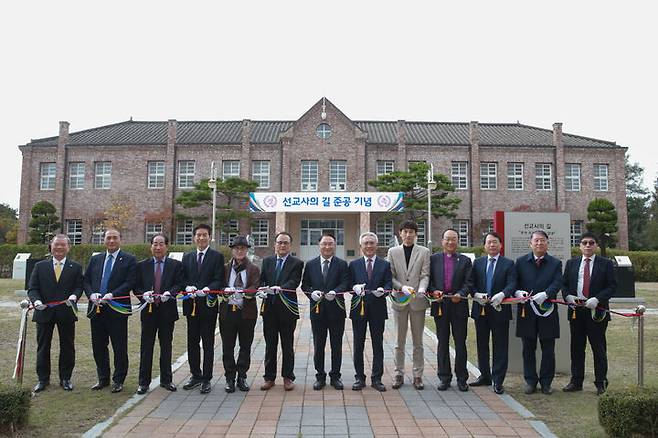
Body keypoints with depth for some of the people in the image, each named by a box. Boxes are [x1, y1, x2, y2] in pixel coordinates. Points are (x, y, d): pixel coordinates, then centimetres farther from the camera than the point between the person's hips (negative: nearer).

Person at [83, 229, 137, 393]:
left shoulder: (129, 260, -1)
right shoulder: (95, 259, 14)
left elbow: (130, 282, -10)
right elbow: (86, 280, 12)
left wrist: (112, 295, -19)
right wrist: (91, 294, -7)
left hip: (117, 309, -5)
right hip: (97, 309, 5)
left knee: (119, 347, 2)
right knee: (98, 346, 13)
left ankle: (118, 380, 16)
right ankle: (103, 378, 28)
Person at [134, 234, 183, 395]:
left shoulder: (176, 265, 4)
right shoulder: (142, 265, 7)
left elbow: (179, 284, -4)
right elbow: (136, 287, 4)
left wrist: (169, 293, -21)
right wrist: (144, 294, -16)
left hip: (167, 310, 0)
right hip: (148, 310, 0)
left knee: (166, 346, 9)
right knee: (146, 347, 4)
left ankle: (166, 380, 21)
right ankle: (144, 382, 13)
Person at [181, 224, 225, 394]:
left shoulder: (217, 257, -1)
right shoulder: (187, 257, 13)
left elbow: (219, 280, -7)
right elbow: (183, 278, 9)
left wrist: (207, 289, -24)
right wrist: (188, 287, -12)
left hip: (208, 305, -4)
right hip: (191, 305, 4)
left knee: (208, 343, 1)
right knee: (192, 342, 12)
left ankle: (206, 379, 10)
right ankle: (195, 375, 27)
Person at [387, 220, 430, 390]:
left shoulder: (424, 252, 4)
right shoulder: (393, 252, 6)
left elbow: (425, 275, -3)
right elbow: (390, 276, 2)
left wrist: (421, 289, -23)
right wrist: (402, 287, -15)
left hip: (417, 300, 0)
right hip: (399, 300, 1)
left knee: (418, 341, 7)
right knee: (400, 341, 9)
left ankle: (418, 375, 17)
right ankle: (399, 374, 19)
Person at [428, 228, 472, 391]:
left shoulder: (465, 260, 7)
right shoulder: (434, 259, 8)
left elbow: (468, 282, 1)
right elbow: (428, 280, 5)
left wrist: (461, 294, -17)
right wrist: (433, 291, -13)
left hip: (459, 305, 0)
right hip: (440, 305, 0)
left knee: (460, 343, 6)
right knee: (442, 343, 8)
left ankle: (462, 378, 16)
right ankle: (444, 378, 16)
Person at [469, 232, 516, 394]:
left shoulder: (508, 264, 2)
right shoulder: (477, 262, 9)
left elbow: (512, 284, -9)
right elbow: (471, 283, 5)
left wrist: (502, 294, -27)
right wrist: (476, 294, -14)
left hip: (500, 309, -3)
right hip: (480, 309, 3)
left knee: (500, 346, 1)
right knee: (481, 344, 13)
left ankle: (498, 381, 9)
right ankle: (485, 375, 28)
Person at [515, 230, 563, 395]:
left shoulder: (555, 263, 7)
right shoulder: (521, 262, 8)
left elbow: (557, 283, -7)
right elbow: (513, 282, 3)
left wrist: (545, 294, -25)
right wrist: (518, 292, -18)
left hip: (547, 312, 0)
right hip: (526, 311, 0)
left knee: (548, 350, 6)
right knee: (528, 349, 7)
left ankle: (546, 382, 19)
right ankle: (530, 381, 18)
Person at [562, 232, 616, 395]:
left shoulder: (606, 264, 2)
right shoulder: (571, 263, 11)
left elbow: (612, 286, -4)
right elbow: (564, 284, 11)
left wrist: (597, 299, -17)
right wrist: (567, 296, -9)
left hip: (597, 311, -3)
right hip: (576, 310, 3)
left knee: (599, 348, 4)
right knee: (576, 347, 9)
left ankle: (601, 383, 16)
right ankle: (576, 382, 19)